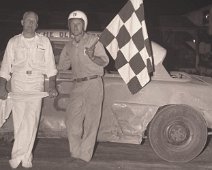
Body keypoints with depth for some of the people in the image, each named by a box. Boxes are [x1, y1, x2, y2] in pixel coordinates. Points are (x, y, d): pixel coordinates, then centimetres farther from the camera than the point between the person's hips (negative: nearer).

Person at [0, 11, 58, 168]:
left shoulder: (44, 42, 8)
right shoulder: (13, 42, 8)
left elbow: (50, 67, 9)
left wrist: (52, 87, 0)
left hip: (36, 84, -1)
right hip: (18, 84, 1)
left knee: (31, 121, -13)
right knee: (19, 122, -1)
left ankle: (17, 158, -8)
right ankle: (26, 159, 9)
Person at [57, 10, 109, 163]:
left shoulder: (93, 40, -2)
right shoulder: (69, 46, 13)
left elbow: (105, 61, -7)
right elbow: (62, 67, 26)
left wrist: (92, 57, -22)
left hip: (93, 84, -4)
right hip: (78, 86, 4)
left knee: (91, 121, -3)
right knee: (72, 122, -2)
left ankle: (85, 155, 2)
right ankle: (76, 152, 9)